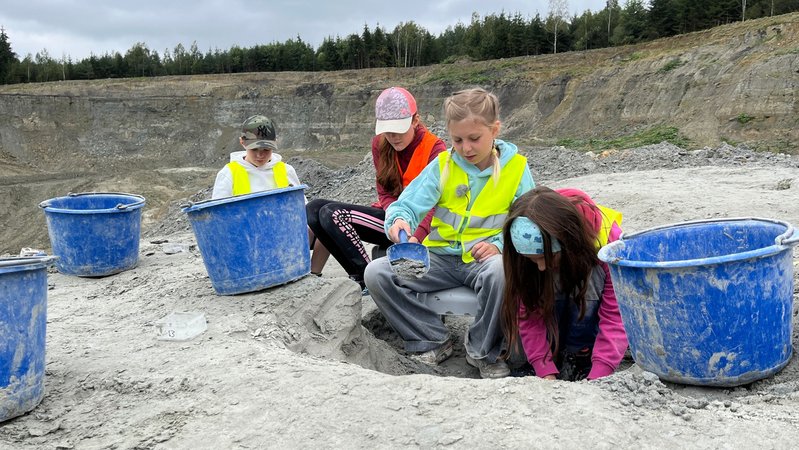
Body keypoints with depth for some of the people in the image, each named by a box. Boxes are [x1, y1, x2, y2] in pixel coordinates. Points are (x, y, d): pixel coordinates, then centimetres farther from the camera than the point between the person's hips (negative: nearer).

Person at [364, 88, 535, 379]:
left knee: (501, 273, -40)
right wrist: (399, 220, -29)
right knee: (376, 273, -17)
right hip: (441, 258, 3)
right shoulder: (443, 165, 2)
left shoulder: (516, 168, -1)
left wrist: (500, 244, -21)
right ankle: (433, 341, -3)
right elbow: (408, 205, -4)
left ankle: (482, 350, -11)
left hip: (485, 258, -2)